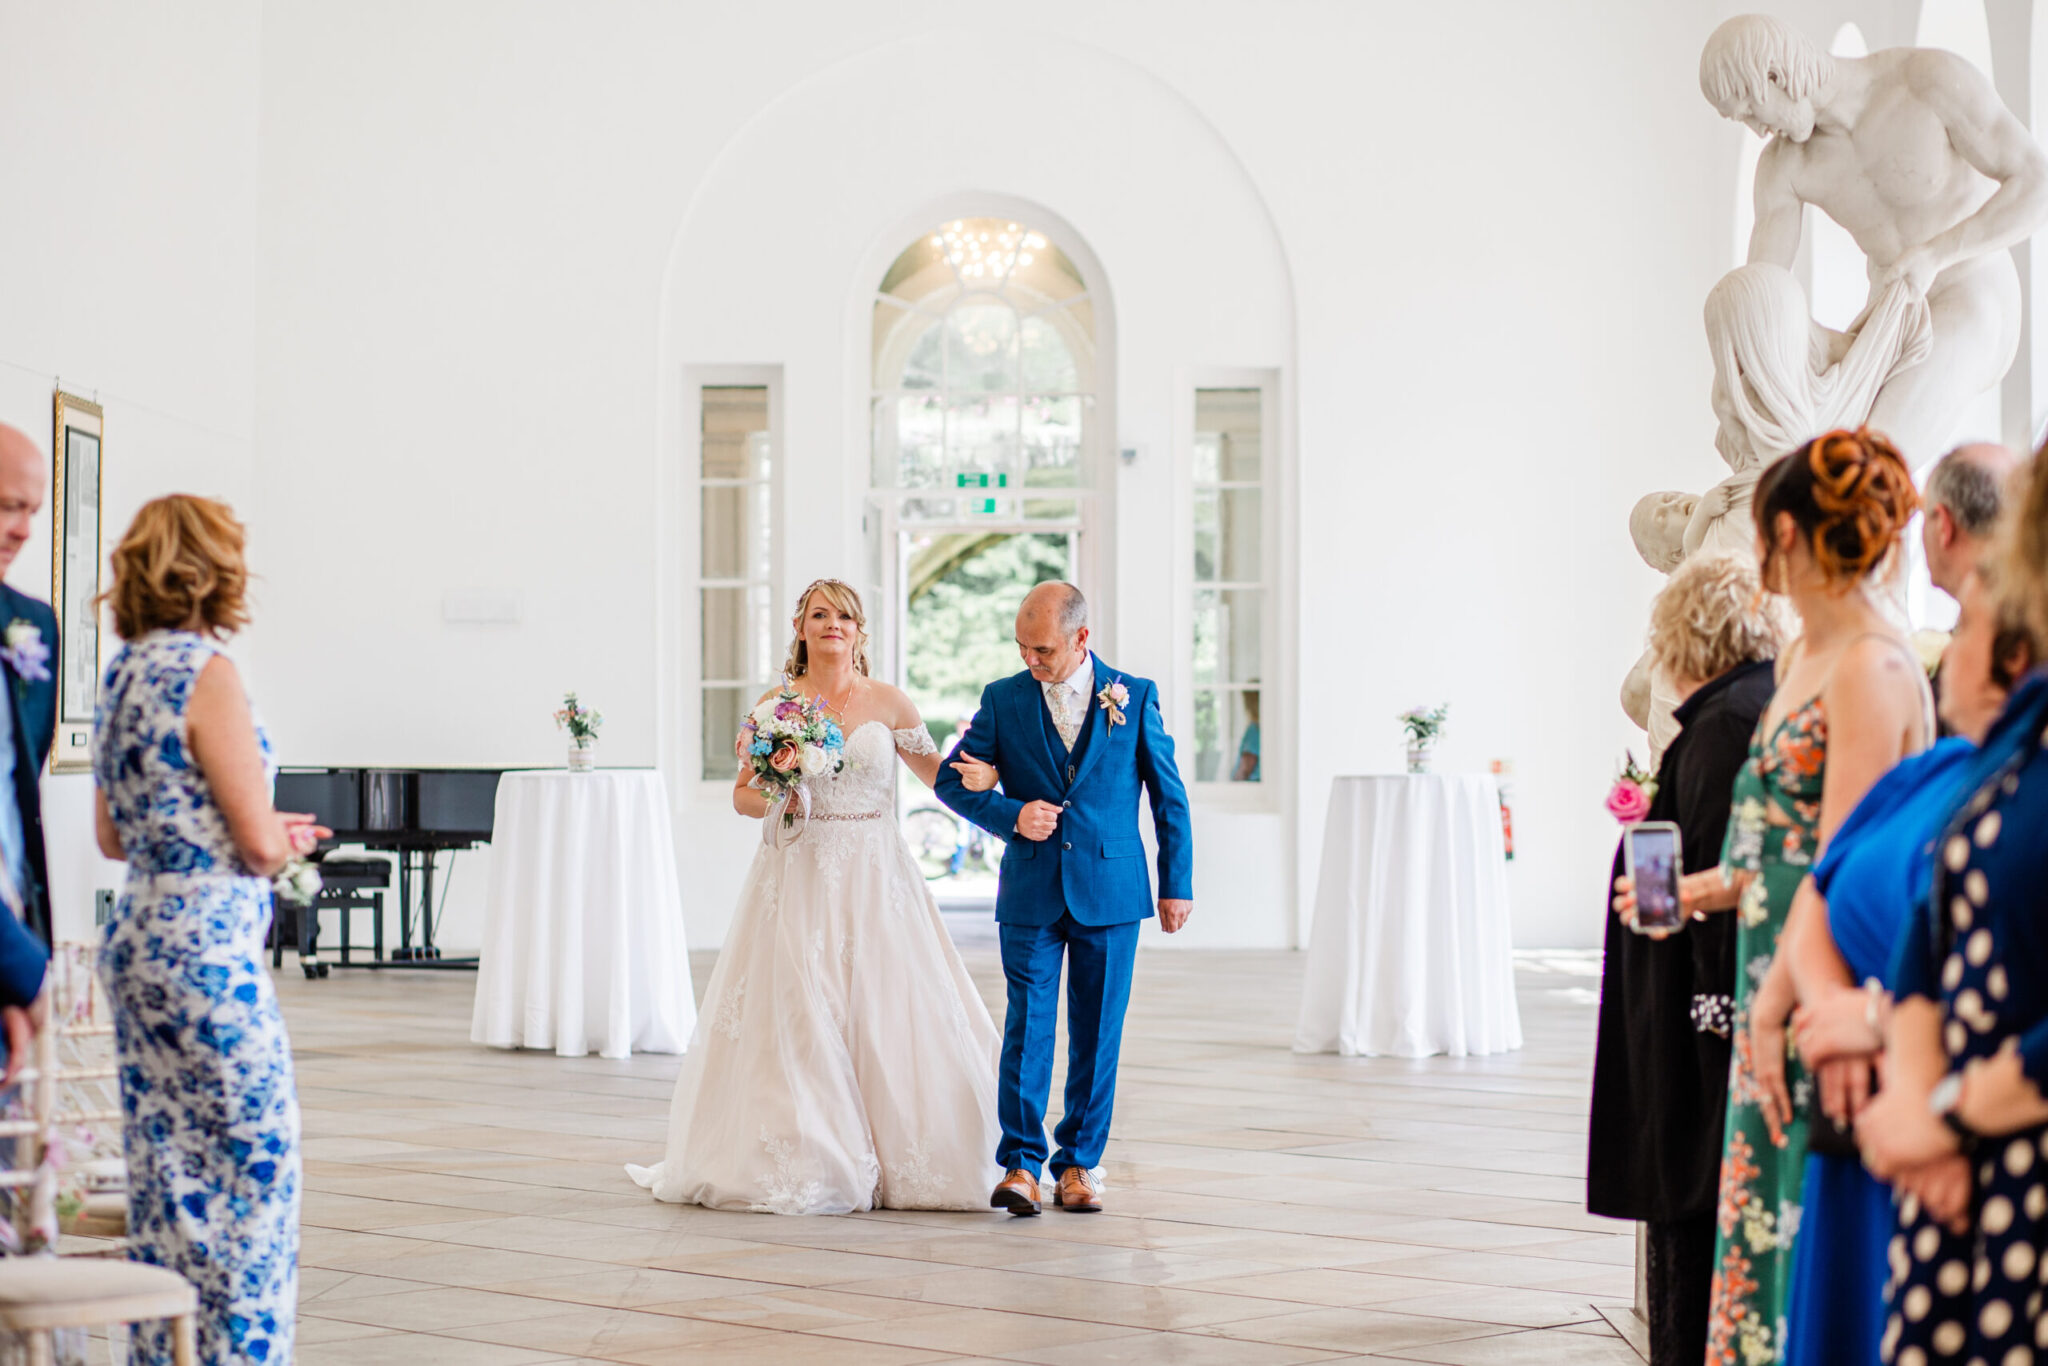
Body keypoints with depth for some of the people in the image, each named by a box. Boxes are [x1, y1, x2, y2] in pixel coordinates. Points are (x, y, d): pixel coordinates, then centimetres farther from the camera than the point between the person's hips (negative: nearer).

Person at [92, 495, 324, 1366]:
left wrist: (266, 833, 18)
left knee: (164, 1170, 13)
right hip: (210, 950, -9)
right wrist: (287, 839, 7)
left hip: (137, 935, 9)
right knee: (252, 1166, 1)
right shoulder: (204, 672, -15)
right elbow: (257, 843, -16)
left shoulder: (122, 672, 10)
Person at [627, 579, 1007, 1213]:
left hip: (873, 878, 0)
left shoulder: (888, 703, 5)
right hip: (798, 877, 0)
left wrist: (983, 771, -10)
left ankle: (894, 1158, 7)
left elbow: (940, 776, 10)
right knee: (797, 1016, -4)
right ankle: (806, 1162, 4)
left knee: (882, 1011, -4)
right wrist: (773, 802, -11)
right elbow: (742, 794, 11)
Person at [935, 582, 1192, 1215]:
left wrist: (1177, 884, 5)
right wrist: (1010, 815, -10)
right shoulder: (1003, 699, 3)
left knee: (1097, 1032, 4)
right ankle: (1021, 1163, -3)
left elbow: (1169, 796, 7)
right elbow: (951, 781, 6)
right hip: (1031, 893, 0)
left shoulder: (1136, 697, 2)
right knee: (1028, 1025, -5)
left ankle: (1078, 1164, 13)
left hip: (1110, 890, 0)